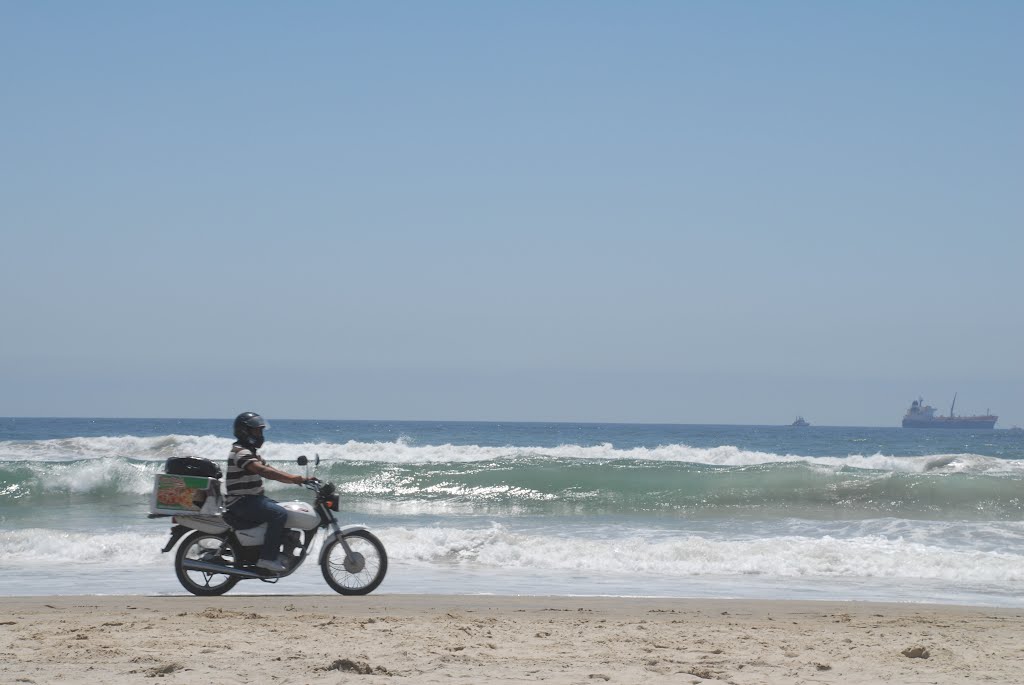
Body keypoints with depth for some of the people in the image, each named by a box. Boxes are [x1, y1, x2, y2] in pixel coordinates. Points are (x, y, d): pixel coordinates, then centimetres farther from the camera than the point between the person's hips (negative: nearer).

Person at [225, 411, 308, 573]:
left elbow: (271, 470, 15)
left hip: (254, 498, 11)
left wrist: (297, 479, 3)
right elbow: (263, 471, -30)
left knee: (286, 511, 12)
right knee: (279, 513, -26)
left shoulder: (251, 452, 19)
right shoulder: (240, 452, -16)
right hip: (241, 502, -11)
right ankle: (267, 558, -25)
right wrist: (293, 478, -35)